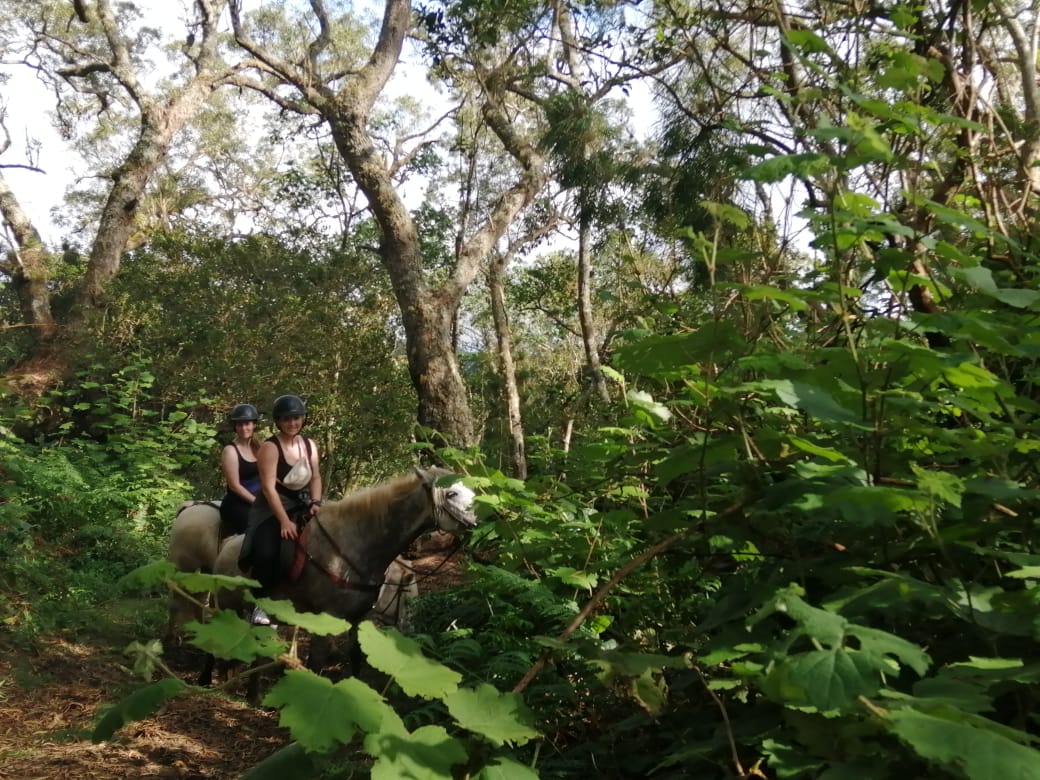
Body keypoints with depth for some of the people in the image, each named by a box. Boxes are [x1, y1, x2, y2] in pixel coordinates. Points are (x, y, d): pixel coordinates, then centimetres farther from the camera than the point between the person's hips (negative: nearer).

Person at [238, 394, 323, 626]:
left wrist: (316, 503, -8)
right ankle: (259, 605, -11)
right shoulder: (270, 448, -15)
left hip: (302, 505, 6)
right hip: (273, 508, -6)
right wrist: (285, 521, -26)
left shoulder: (310, 445, 4)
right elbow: (269, 488, -20)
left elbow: (316, 478, 12)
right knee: (266, 553, -26)